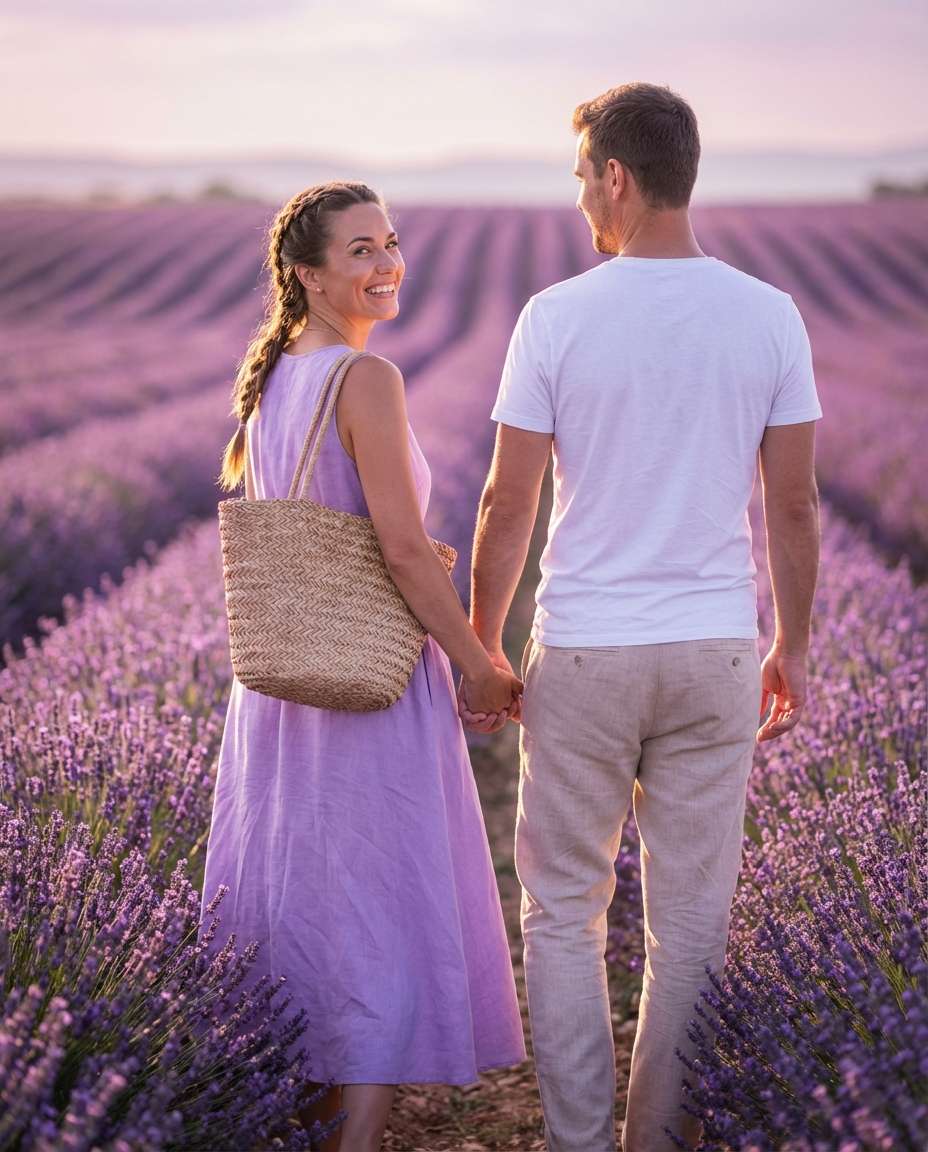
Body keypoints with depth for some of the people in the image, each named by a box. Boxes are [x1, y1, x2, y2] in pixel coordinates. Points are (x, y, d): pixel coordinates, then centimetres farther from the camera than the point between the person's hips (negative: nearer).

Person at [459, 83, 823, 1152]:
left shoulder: (556, 316, -9)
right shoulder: (770, 316, -2)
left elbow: (506, 507, -6)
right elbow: (794, 505, 1)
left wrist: (481, 651, 5)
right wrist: (792, 649, 13)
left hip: (582, 655, -2)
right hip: (716, 655, 2)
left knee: (562, 908, 12)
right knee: (692, 920, 11)